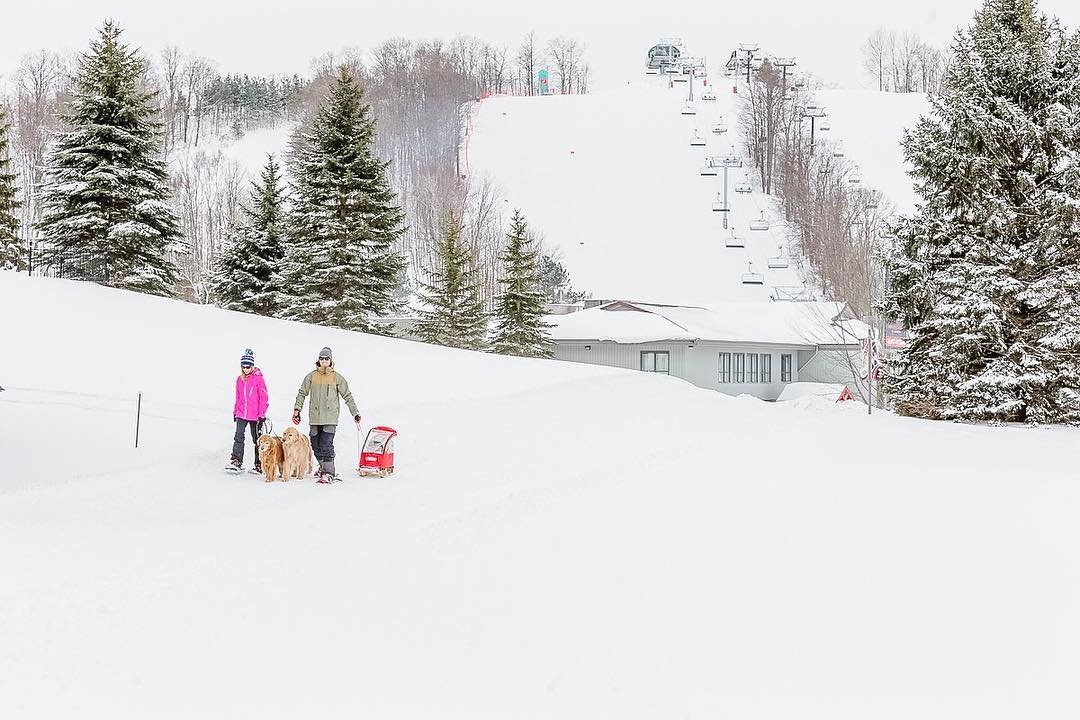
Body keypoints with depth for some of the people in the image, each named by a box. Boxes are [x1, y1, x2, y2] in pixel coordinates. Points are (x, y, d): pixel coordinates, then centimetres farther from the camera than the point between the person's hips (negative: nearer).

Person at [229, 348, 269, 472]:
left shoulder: (258, 378, -8)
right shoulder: (240, 379, 8)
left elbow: (264, 397, -8)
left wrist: (261, 414, -10)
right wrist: (235, 411, 17)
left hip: (255, 415, -4)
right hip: (241, 414, 4)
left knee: (256, 439, 6)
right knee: (238, 436, -10)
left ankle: (259, 465, 13)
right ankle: (236, 461, -10)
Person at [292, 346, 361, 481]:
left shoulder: (337, 377, 3)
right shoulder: (311, 376, 7)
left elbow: (347, 396, 7)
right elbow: (302, 393, 14)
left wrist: (355, 413, 5)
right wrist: (297, 409, 5)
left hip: (331, 417, -3)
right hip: (315, 417, 3)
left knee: (326, 444, -14)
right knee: (316, 444, 9)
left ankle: (328, 473, -15)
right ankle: (323, 466, 29)